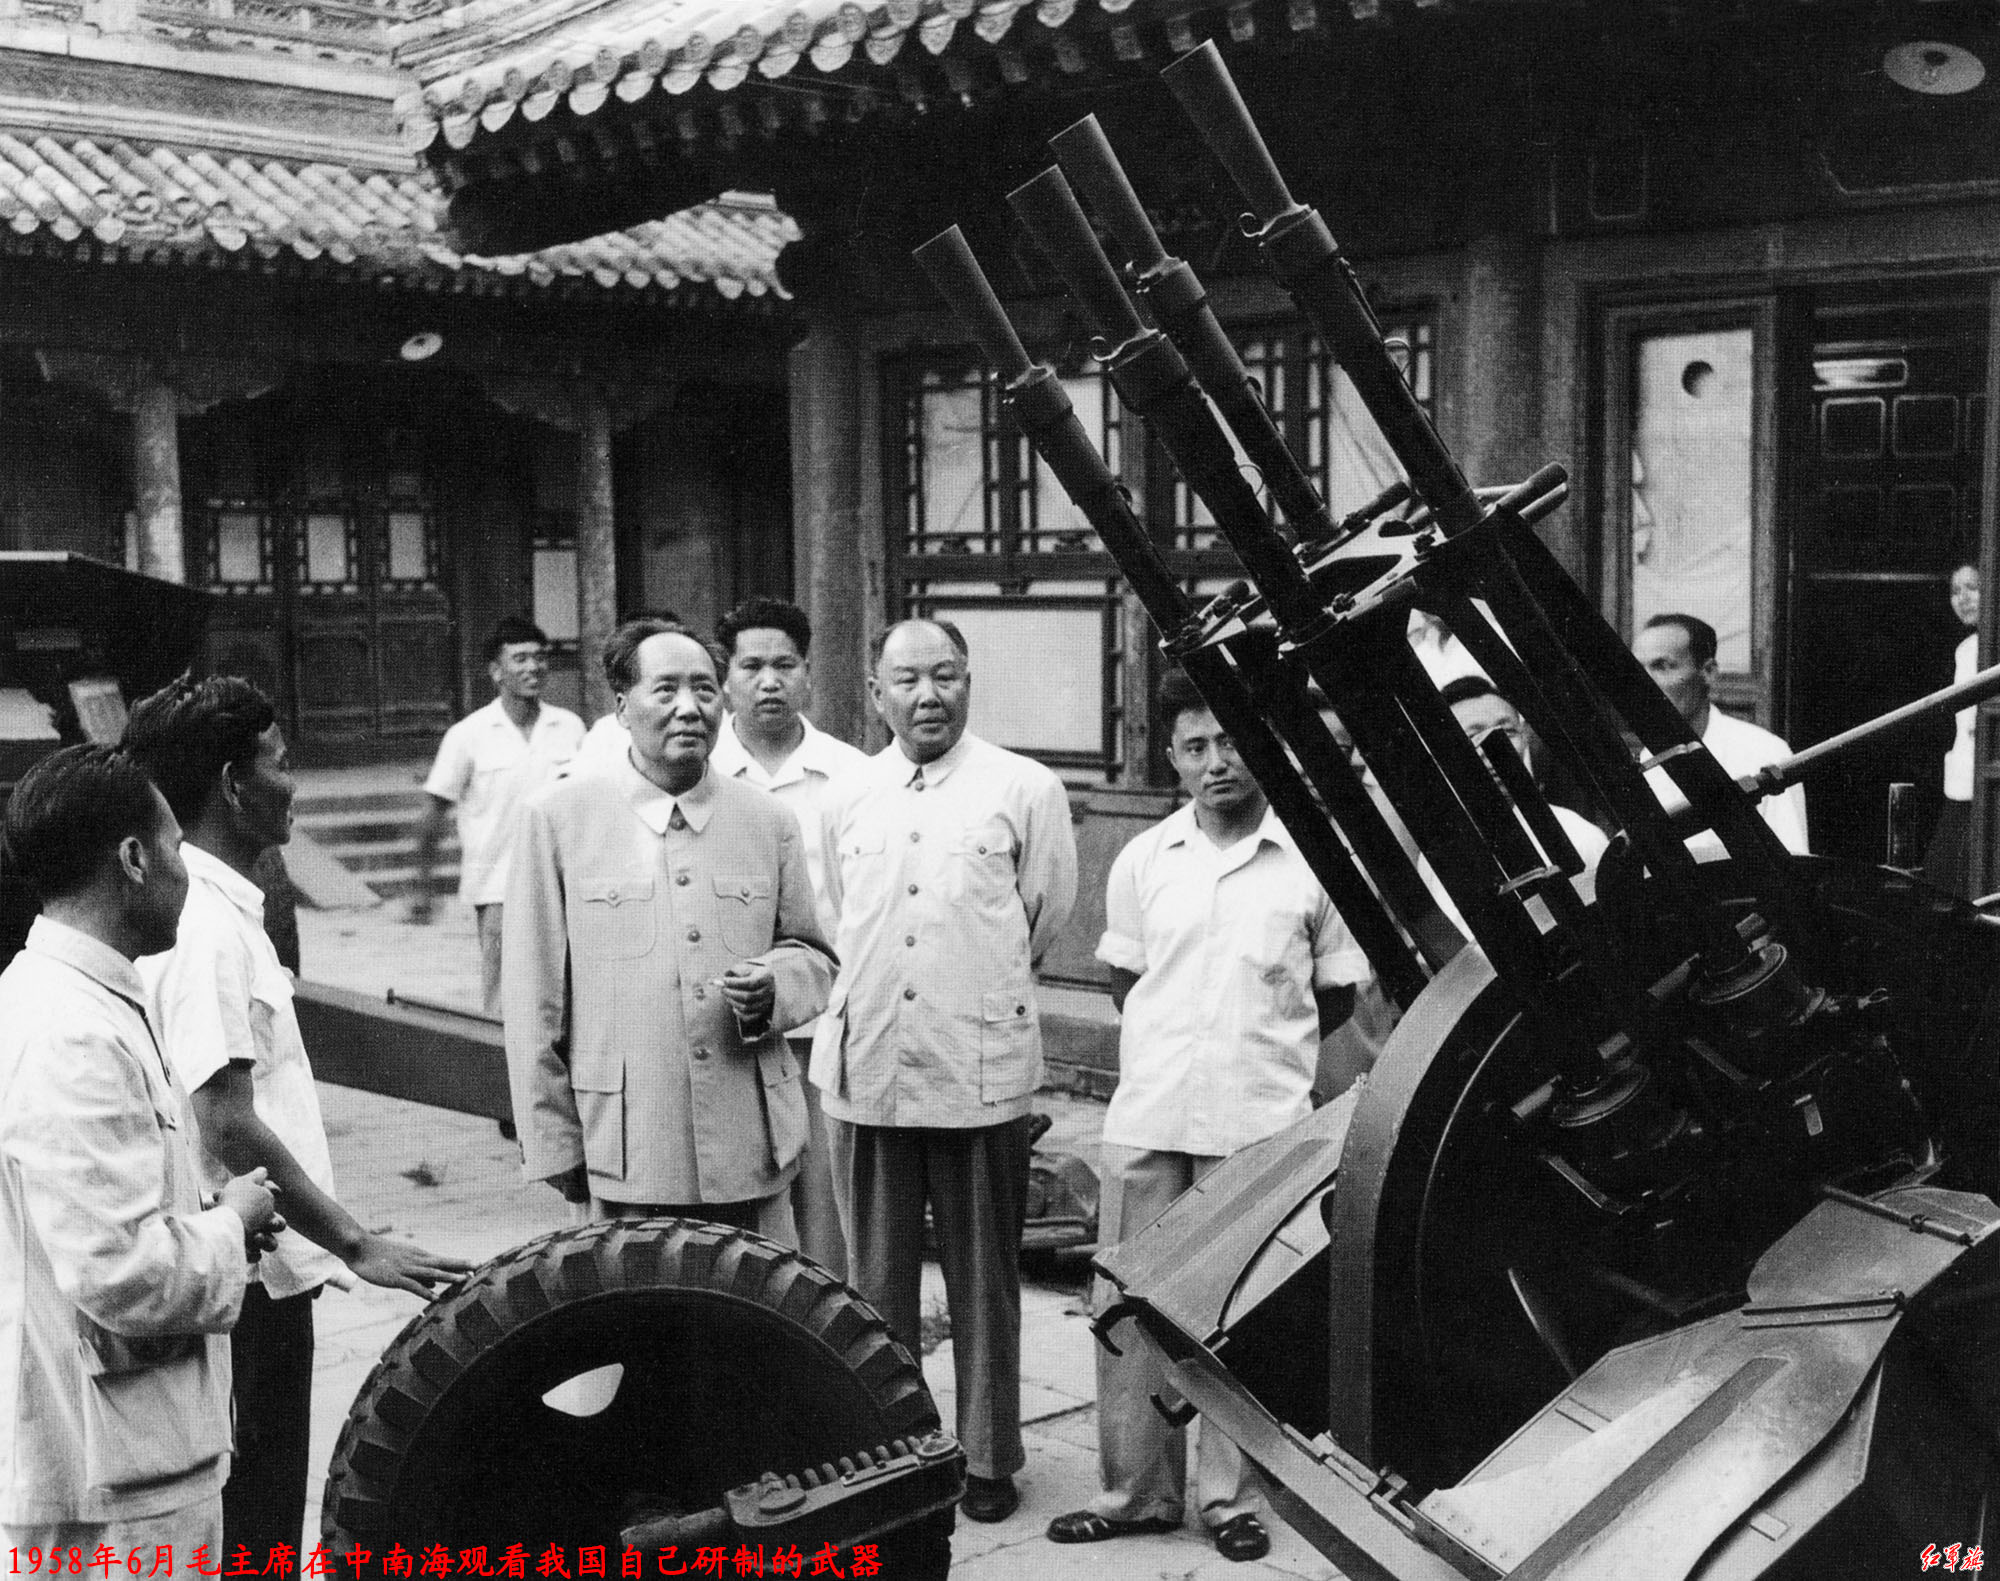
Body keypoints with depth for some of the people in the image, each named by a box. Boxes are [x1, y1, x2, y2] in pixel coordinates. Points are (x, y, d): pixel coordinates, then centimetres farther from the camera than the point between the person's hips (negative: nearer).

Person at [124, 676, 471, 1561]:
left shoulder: (221, 907, 9)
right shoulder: (204, 929, -20)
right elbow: (229, 1129, -24)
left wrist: (327, 1240, 20)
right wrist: (356, 1244, -20)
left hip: (263, 1268, 9)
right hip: (244, 1284, -9)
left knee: (262, 1518, 18)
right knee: (250, 1530, 2)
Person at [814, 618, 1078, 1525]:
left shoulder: (1026, 789, -3)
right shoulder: (845, 797, 6)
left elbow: (1046, 914, 6)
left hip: (979, 1076, -3)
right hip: (865, 1073, 3)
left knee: (984, 1281, 8)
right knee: (875, 1281, 12)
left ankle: (987, 1458, 21)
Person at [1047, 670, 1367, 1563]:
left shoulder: (1310, 861, -3)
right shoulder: (1142, 861, 5)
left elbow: (1338, 993, 7)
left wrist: (1256, 1047, 6)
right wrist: (1188, 1043, 11)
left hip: (1260, 1125, -2)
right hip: (1146, 1119, 3)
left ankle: (1231, 1499, 17)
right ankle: (1135, 1492, 20)